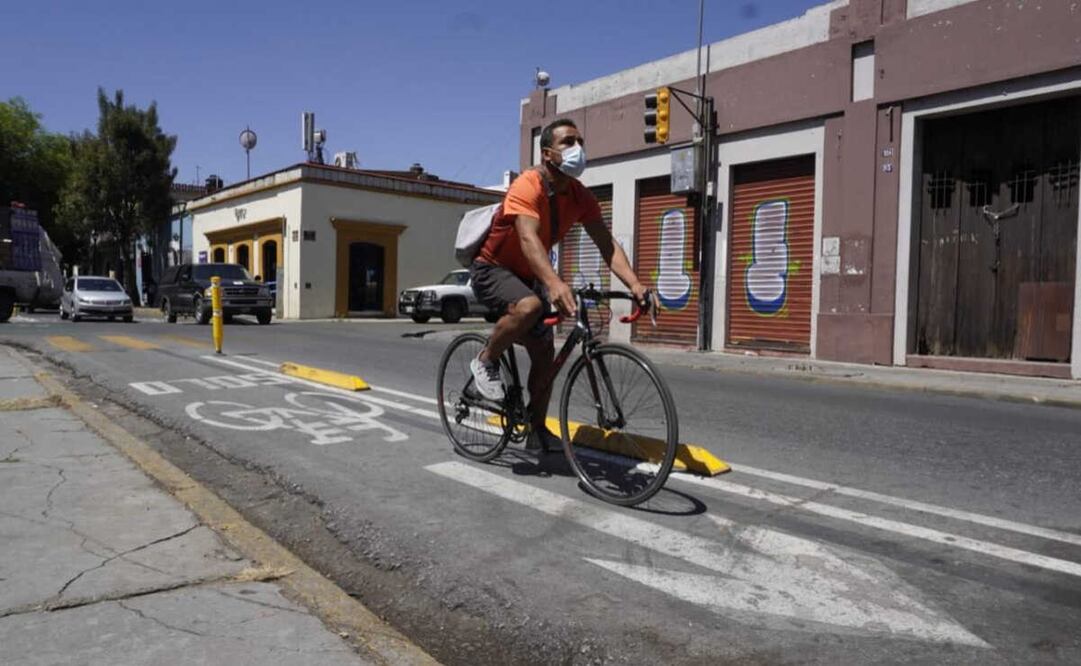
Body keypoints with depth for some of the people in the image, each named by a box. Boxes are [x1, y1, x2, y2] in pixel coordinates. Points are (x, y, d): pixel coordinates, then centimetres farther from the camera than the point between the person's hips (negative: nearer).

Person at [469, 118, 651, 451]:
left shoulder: (580, 197, -7)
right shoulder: (526, 187, -27)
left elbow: (606, 244, -14)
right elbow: (528, 239, -43)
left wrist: (635, 284, -31)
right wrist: (554, 284, -59)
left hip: (526, 274, 7)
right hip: (492, 269, -7)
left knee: (545, 352, 3)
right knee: (529, 306, -37)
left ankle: (537, 431, 18)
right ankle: (486, 361, -11)